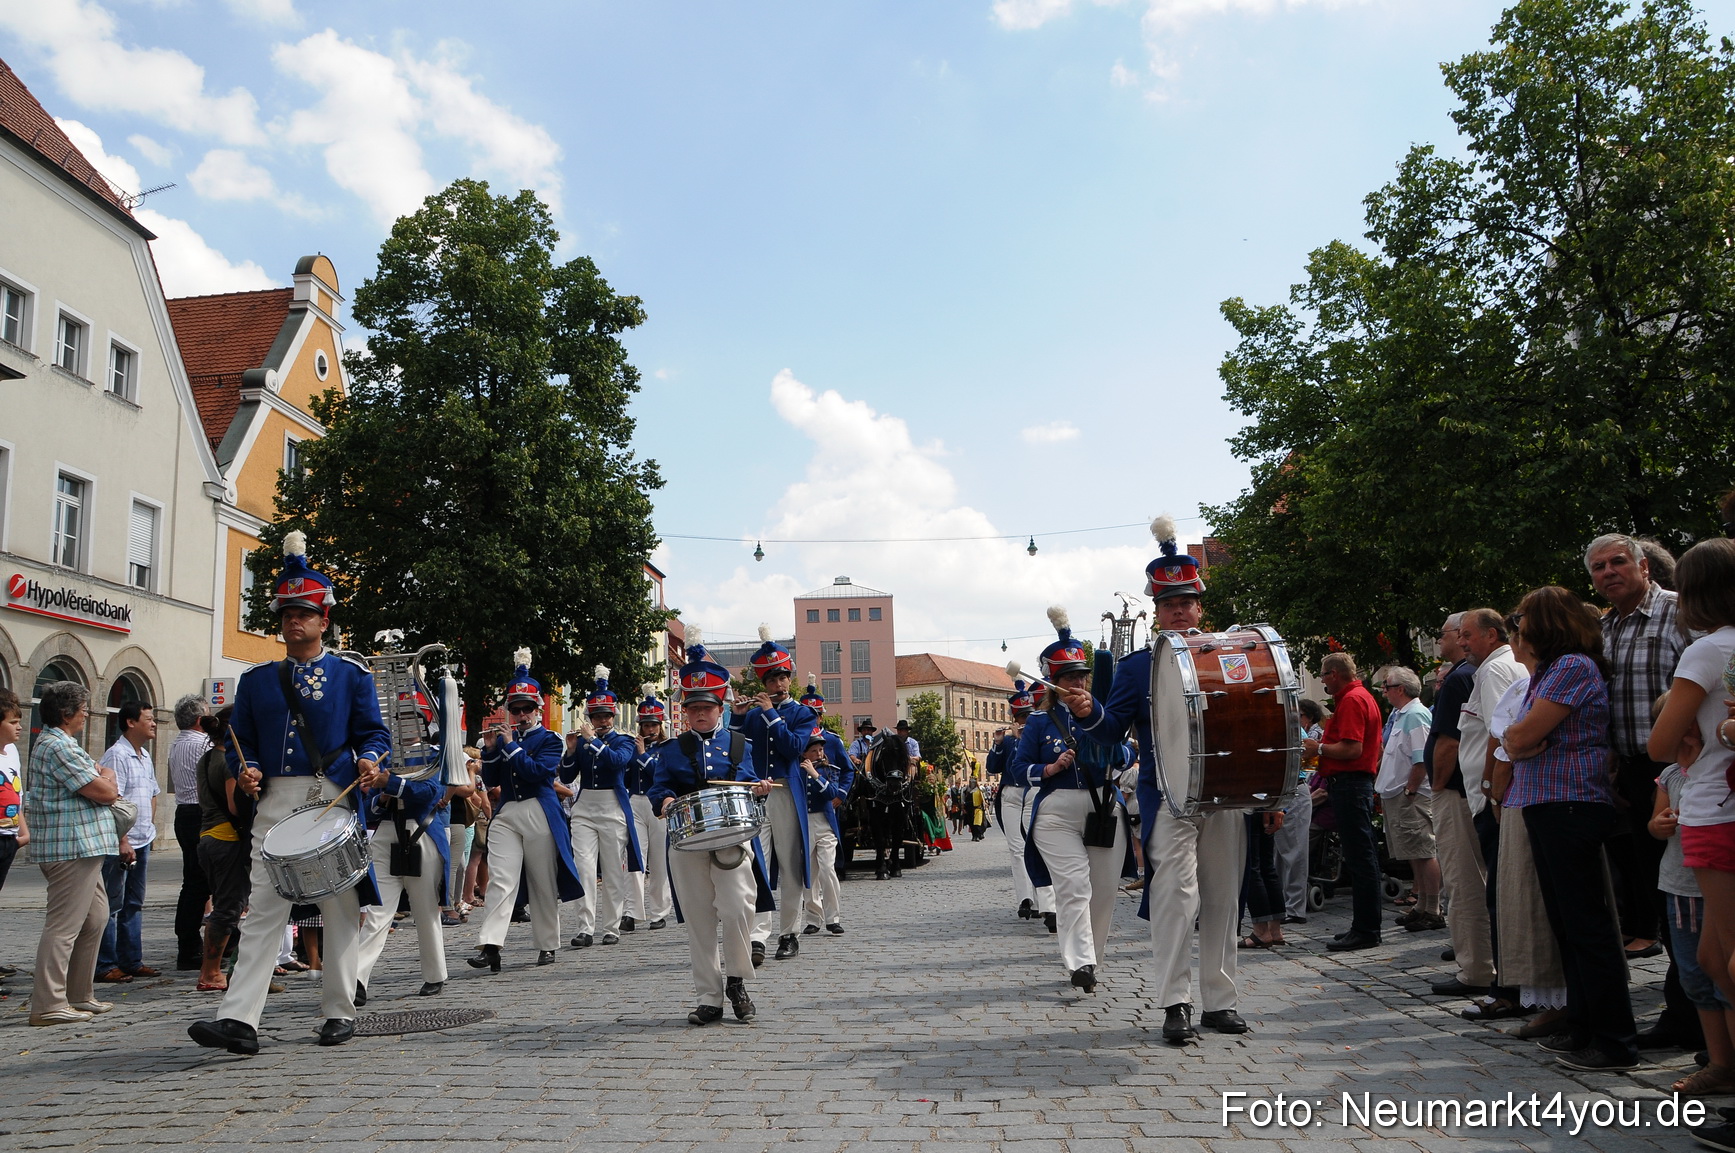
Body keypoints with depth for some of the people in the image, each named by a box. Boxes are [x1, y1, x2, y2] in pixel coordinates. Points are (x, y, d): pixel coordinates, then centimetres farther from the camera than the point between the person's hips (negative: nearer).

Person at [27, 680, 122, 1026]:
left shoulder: (53, 743, 18)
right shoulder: (59, 747, -16)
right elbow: (105, 792, -18)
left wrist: (99, 781, 4)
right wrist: (107, 776, 2)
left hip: (82, 848, 11)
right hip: (72, 849, -11)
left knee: (95, 917, 17)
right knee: (63, 926, -7)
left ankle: (79, 995, 24)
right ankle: (48, 1005, -3)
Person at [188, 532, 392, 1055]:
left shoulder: (351, 673, 6)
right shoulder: (256, 679, 14)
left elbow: (373, 731, 4)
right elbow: (240, 740, 14)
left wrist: (369, 760, -16)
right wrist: (247, 770, -6)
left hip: (335, 801, -2)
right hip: (276, 802, 2)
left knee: (340, 909, 5)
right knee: (262, 908, -5)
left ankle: (339, 1013, 15)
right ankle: (239, 1021, -7)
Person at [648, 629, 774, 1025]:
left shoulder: (740, 746, 12)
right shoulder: (672, 751, 12)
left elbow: (752, 786, 15)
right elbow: (658, 788, 6)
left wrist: (759, 789, -8)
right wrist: (665, 801, -16)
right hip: (687, 845, 1)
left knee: (737, 909, -17)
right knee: (699, 923, 3)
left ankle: (736, 978, 8)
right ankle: (709, 998, 14)